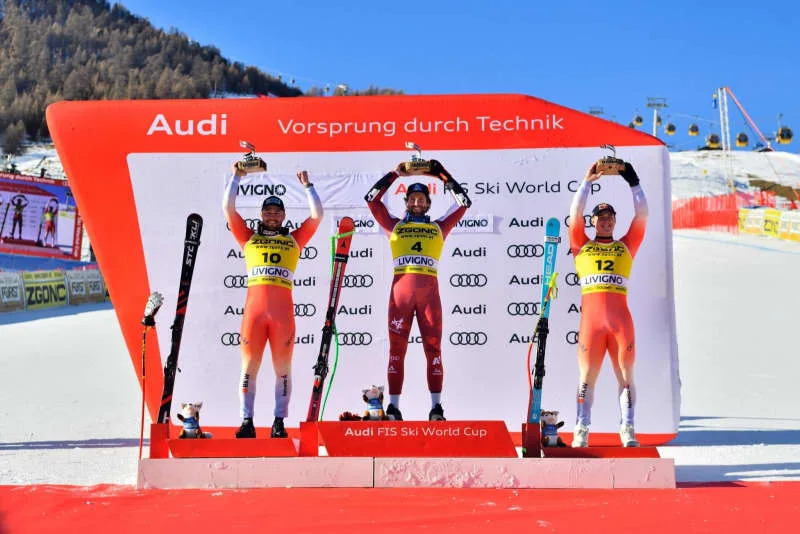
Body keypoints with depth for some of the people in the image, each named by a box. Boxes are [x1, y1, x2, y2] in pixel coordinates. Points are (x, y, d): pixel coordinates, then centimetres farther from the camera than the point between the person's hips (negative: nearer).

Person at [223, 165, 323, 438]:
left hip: (283, 310, 0)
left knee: (282, 368, 1)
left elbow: (317, 215, 15)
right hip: (254, 307, 0)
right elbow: (228, 208, 15)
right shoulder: (248, 237, 18)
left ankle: (279, 422, 7)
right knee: (249, 366, -1)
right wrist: (236, 177, 18)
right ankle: (247, 422, 4)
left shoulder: (294, 239, 17)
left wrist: (307, 186, 19)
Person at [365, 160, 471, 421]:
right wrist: (396, 173, 16)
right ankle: (393, 406, 0)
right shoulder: (394, 225, 18)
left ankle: (436, 406, 0)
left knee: (433, 348, -3)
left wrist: (442, 174, 20)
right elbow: (371, 198, 15)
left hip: (429, 290, 1)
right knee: (397, 348, -2)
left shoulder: (439, 227, 19)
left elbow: (463, 202, 20)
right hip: (400, 289, 0)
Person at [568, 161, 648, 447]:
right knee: (587, 375, -1)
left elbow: (642, 215, 12)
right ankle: (581, 431, 3)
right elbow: (575, 214, 6)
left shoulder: (626, 246, 17)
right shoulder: (581, 246, 15)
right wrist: (587, 183, 3)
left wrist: (634, 184, 7)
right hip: (591, 316, -1)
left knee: (625, 374, 2)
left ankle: (627, 429, 8)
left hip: (620, 317, 1)